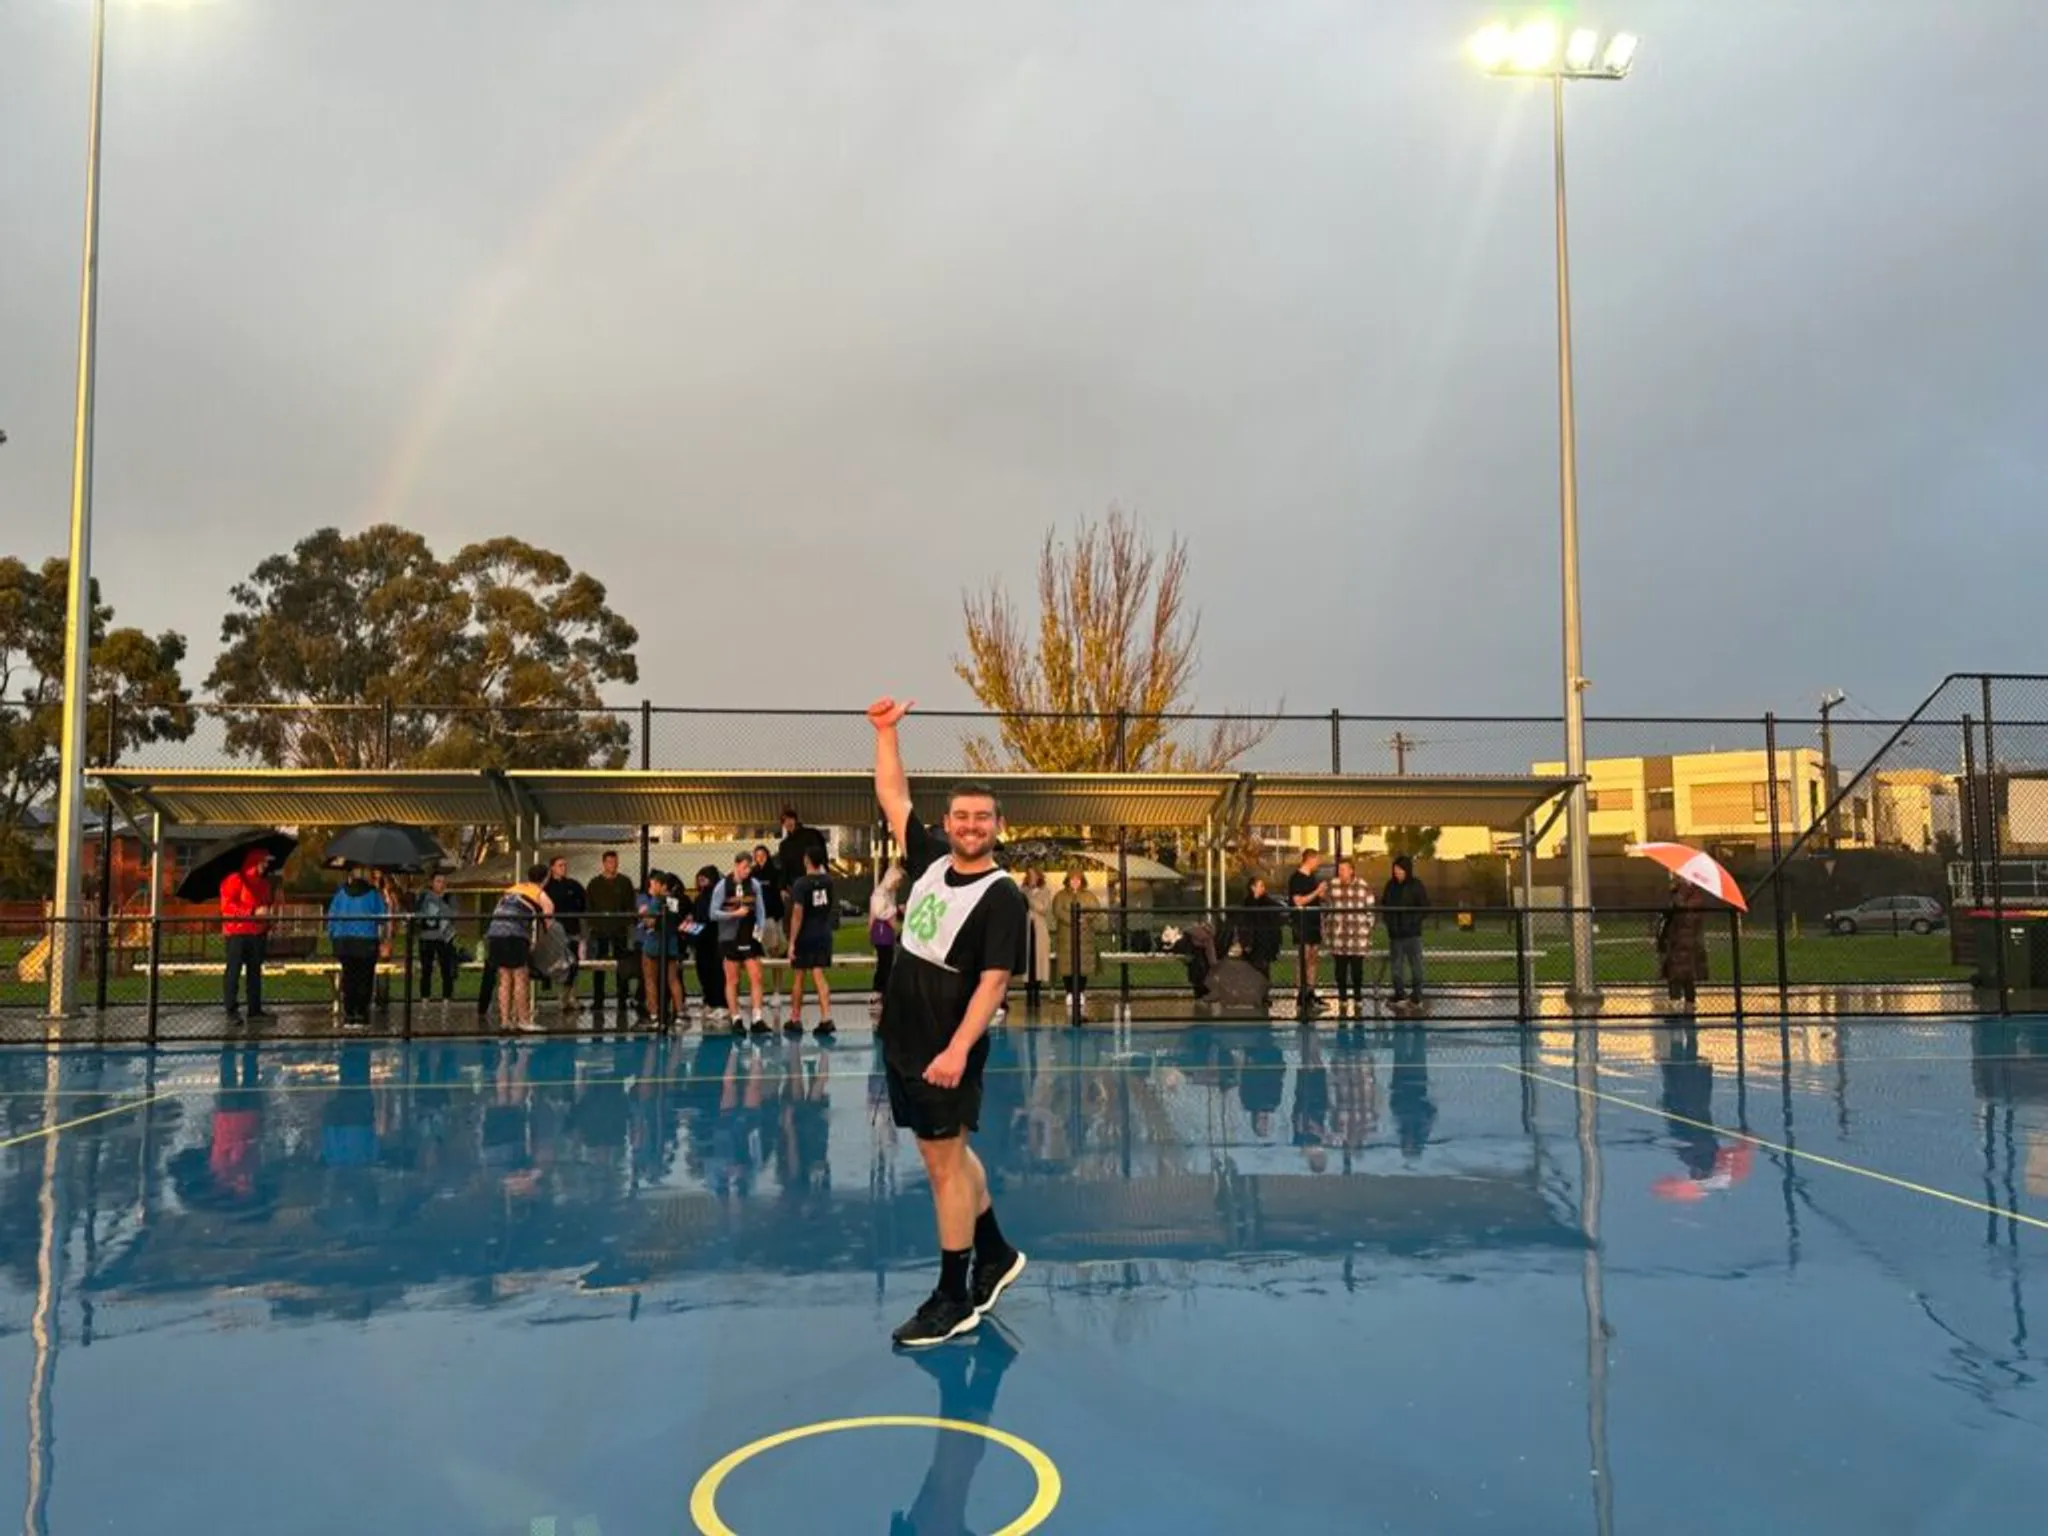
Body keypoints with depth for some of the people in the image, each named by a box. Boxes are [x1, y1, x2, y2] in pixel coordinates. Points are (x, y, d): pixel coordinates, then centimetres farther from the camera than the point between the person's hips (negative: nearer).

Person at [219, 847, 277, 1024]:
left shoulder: (265, 883, 15)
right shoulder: (235, 880, -7)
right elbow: (227, 906, -15)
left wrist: (268, 926, 14)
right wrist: (254, 911, -21)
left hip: (258, 933, 7)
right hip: (237, 933, -7)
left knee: (255, 971, 9)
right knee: (234, 971, -4)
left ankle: (255, 1009, 13)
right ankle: (232, 1011, -3)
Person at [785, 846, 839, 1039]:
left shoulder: (800, 883, -16)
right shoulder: (828, 881, 1)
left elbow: (797, 914, -18)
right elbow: (833, 905, 17)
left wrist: (792, 942, -15)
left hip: (805, 936, -4)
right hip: (823, 934, 4)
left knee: (798, 977, 10)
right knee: (818, 976, 5)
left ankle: (795, 1021, 21)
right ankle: (826, 1019, -7)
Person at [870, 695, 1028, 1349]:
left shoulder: (1002, 895, -13)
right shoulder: (931, 860, 6)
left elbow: (993, 981, -19)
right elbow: (892, 795, 14)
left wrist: (958, 1048, -28)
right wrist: (886, 731, 9)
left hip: (946, 1049, -7)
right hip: (902, 1039, 7)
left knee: (945, 1163, -2)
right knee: (947, 1153, 18)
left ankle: (954, 1300, 8)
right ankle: (996, 1255, 34)